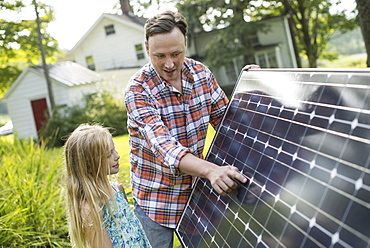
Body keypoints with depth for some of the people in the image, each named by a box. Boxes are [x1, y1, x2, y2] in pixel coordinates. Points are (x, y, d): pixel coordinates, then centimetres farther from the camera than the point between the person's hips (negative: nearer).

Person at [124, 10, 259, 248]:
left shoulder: (201, 74, -5)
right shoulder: (138, 90, -19)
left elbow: (225, 120, 6)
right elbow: (163, 147, -32)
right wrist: (210, 170, -47)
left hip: (194, 189, 4)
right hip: (155, 197, -4)